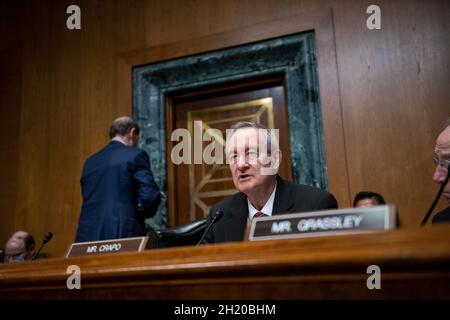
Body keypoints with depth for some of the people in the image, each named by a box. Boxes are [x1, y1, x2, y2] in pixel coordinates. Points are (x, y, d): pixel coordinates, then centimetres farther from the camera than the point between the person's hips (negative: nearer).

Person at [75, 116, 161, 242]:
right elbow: (150, 196, -10)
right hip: (123, 234, -5)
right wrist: (139, 215, 8)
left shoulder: (90, 161, 17)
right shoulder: (135, 155, -1)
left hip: (88, 235, 6)